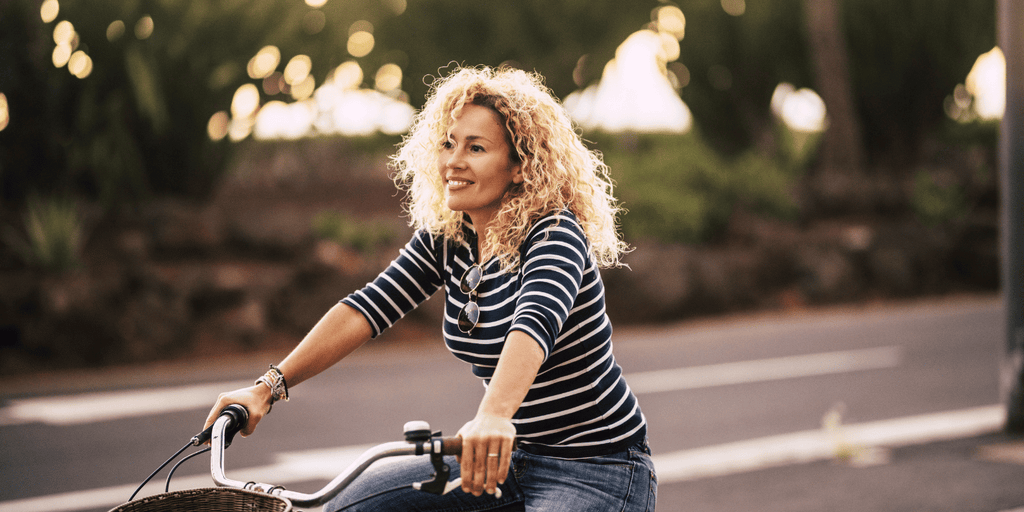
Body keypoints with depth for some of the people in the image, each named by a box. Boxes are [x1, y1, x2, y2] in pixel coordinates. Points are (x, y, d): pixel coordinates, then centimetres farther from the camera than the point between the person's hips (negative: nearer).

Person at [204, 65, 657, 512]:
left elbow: (535, 323, -39)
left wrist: (494, 416, -58)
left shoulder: (554, 235, -20)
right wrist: (270, 386, -18)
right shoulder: (445, 239, 1)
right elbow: (367, 308, -7)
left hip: (598, 470, -7)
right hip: (510, 458, 7)